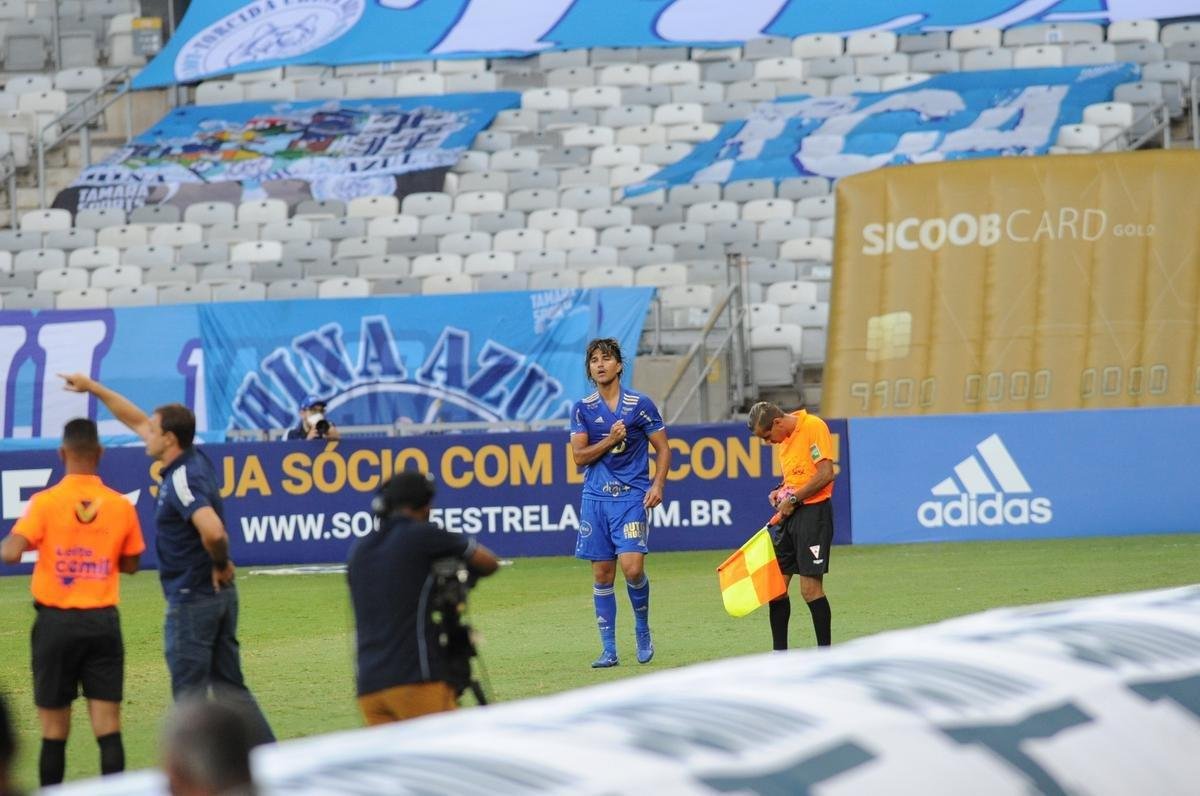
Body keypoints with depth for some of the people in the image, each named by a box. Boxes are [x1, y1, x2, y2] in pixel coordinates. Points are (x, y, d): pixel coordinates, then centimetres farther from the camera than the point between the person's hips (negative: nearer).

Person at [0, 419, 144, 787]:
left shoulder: (45, 502, -9)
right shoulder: (121, 506, -1)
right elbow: (130, 564, 10)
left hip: (56, 622, -1)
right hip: (103, 624, 1)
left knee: (54, 729, 7)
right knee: (108, 727, -1)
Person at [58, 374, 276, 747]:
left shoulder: (183, 480, -20)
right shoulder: (196, 461, 7)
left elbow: (213, 531, -38)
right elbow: (136, 420, 20)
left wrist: (220, 565, -19)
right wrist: (93, 387, 23)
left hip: (191, 600, -9)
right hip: (220, 595, 9)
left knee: (190, 692, -1)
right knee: (229, 685, 12)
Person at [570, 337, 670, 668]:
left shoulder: (640, 404, 0)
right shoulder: (582, 409, 7)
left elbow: (662, 449, 4)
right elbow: (579, 456, 2)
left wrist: (657, 485, -9)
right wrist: (610, 440, -12)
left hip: (631, 495, -3)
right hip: (595, 497, 3)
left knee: (632, 567, -17)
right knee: (602, 575, 2)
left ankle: (642, 628, 9)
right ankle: (609, 650, 8)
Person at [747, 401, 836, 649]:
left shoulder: (814, 427, -12)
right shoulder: (784, 439, 14)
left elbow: (825, 474, -18)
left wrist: (793, 499, -12)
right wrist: (782, 493, 7)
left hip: (813, 512, -9)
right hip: (788, 515, 9)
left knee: (810, 588, -8)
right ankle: (779, 653, 13)